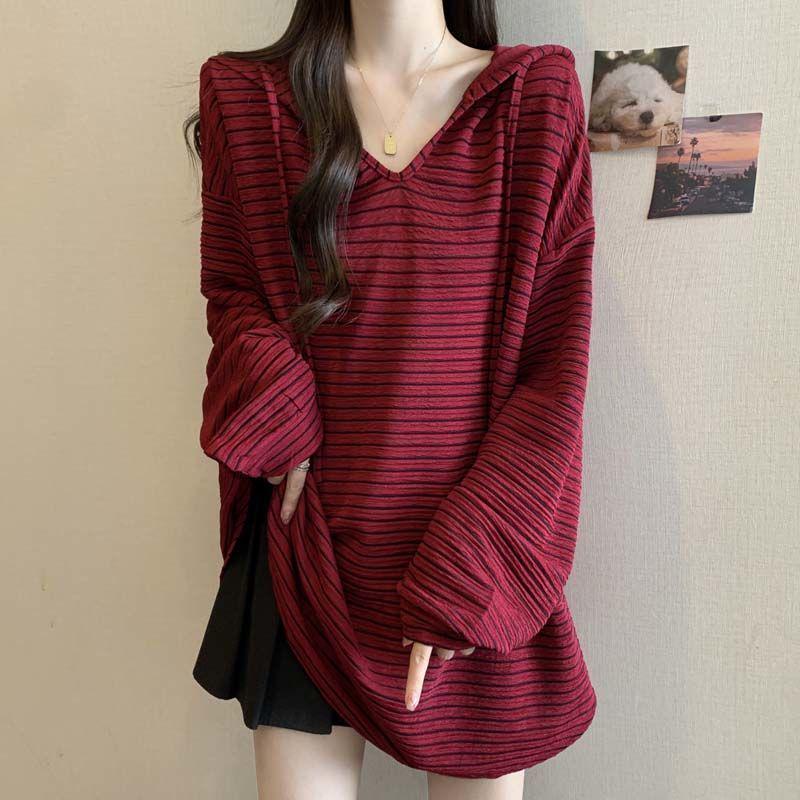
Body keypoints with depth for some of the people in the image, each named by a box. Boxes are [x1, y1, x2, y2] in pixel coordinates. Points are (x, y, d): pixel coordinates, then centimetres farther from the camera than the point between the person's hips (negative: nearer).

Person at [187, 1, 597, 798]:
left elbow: (556, 367, -6)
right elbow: (230, 294, 10)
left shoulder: (537, 96, -1)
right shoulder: (246, 96, 4)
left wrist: (461, 572, -12)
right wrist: (278, 422, -12)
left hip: (481, 562, 0)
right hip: (310, 545, 1)